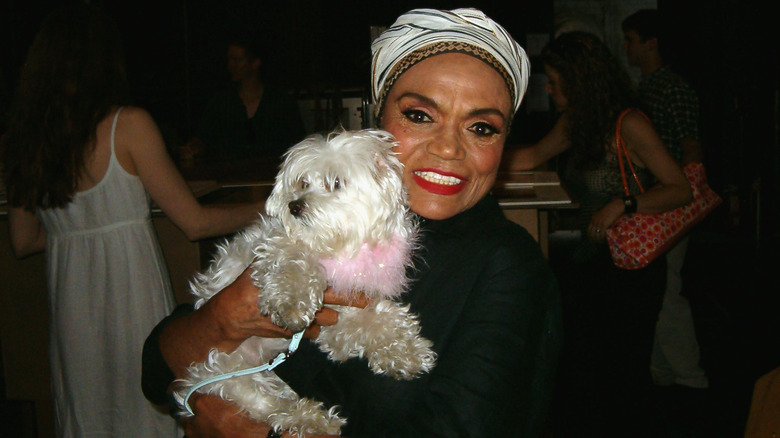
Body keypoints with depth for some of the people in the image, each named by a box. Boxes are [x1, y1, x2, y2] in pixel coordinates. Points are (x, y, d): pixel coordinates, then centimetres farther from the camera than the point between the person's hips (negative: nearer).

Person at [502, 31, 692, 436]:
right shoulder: (573, 122, 8)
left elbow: (681, 190, -15)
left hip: (630, 267, -6)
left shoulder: (629, 125, -14)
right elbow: (532, 156, 25)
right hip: (588, 259, 6)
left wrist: (622, 204, -27)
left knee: (622, 372, 2)